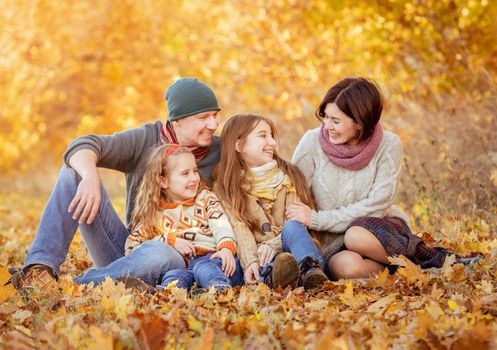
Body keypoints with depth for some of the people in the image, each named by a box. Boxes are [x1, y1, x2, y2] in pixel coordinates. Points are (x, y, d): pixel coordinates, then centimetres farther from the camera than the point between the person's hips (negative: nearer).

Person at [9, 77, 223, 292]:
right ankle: (42, 268, -23)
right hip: (126, 247, 2)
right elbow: (82, 146, -14)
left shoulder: (218, 153, 0)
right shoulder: (144, 140, -1)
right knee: (75, 170, -12)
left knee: (163, 254, -41)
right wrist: (90, 176, -38)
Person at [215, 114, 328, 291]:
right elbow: (240, 229, -6)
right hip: (262, 260, -1)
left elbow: (297, 219, 1)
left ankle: (311, 270, -57)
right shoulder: (225, 188, 8)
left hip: (289, 249, 1)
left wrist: (273, 245, -18)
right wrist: (250, 262, -25)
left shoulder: (289, 176, 12)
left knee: (292, 226, -30)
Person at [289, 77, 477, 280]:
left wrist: (316, 219, -17)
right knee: (348, 265, -35)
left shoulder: (388, 146, -8)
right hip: (334, 246, 0)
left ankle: (425, 256, -16)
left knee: (357, 235, -36)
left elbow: (375, 206, -13)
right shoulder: (312, 143, -6)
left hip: (382, 230, 0)